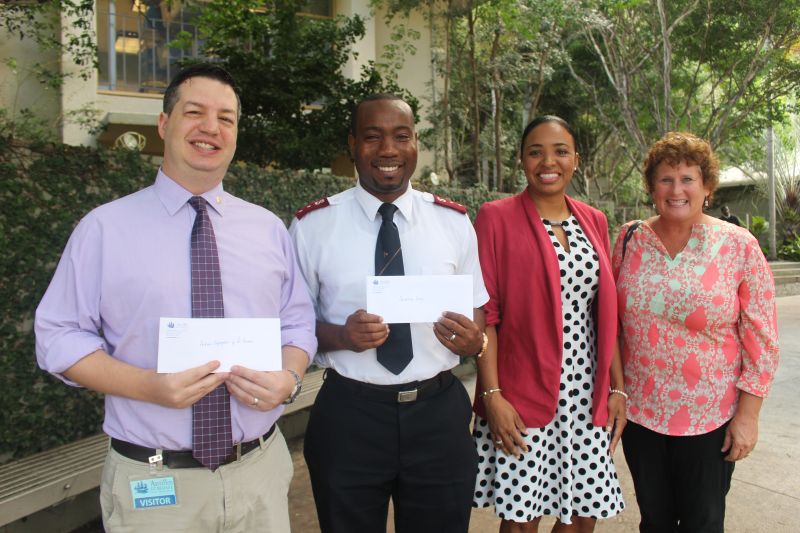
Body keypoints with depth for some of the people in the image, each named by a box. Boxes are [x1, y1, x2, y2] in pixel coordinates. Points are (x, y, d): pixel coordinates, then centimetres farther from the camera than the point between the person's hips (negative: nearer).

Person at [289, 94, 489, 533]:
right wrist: (338, 335, -20)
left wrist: (474, 339, -15)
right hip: (348, 416, -1)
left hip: (439, 413, 2)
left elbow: (477, 310, 8)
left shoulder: (454, 221, 1)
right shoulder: (312, 225, -4)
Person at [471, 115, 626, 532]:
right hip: (522, 398, -4)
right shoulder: (496, 218, -5)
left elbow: (606, 315, 12)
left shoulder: (594, 221, 11)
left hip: (588, 398, 5)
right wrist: (492, 395, -14)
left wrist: (617, 388, 9)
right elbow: (483, 314, -9)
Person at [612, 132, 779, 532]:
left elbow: (761, 340, -6)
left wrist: (747, 415, -8)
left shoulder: (739, 246, -8)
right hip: (639, 411, 2)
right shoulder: (631, 239, -2)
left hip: (710, 416, -2)